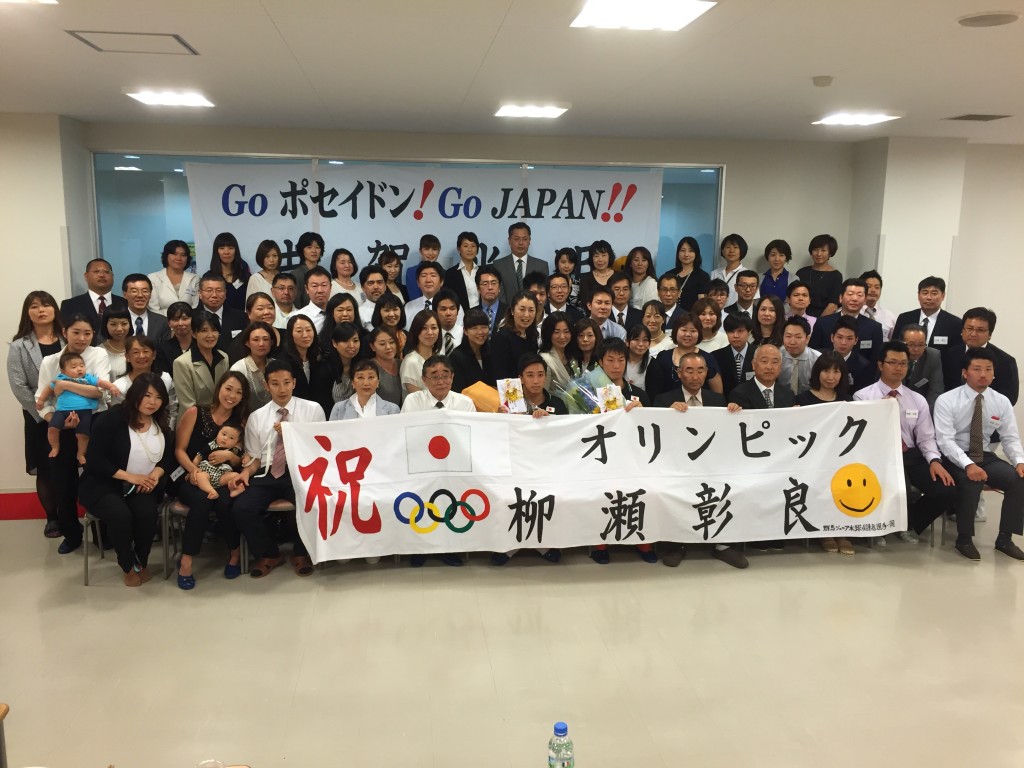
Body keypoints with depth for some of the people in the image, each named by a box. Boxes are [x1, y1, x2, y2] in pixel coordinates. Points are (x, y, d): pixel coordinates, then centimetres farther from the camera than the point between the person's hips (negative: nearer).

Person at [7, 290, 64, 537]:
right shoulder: (19, 347, 1)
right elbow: (19, 387, -6)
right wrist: (44, 414, -10)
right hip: (39, 418, 0)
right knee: (45, 470, 6)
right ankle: (52, 518, 21)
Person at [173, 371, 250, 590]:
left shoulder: (241, 422, 10)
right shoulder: (195, 413, 3)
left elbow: (241, 462, 8)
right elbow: (179, 450, -1)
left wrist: (229, 455, -14)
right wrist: (193, 469, -19)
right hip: (191, 479, -1)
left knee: (224, 502, -32)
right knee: (202, 500, -35)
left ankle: (235, 552, -8)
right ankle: (186, 560, -23)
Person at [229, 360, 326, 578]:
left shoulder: (313, 409, 7)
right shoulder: (256, 417, 13)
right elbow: (255, 457, 14)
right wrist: (246, 471, -8)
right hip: (267, 474, 3)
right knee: (242, 509, -24)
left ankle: (300, 553, 2)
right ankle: (268, 554, 7)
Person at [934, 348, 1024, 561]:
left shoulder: (1002, 402, 3)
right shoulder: (946, 400, -11)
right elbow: (945, 440, -18)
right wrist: (968, 465, -33)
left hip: (985, 457, 5)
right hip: (954, 458, -4)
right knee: (971, 481, -34)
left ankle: (1005, 538, -6)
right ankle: (964, 539, -14)